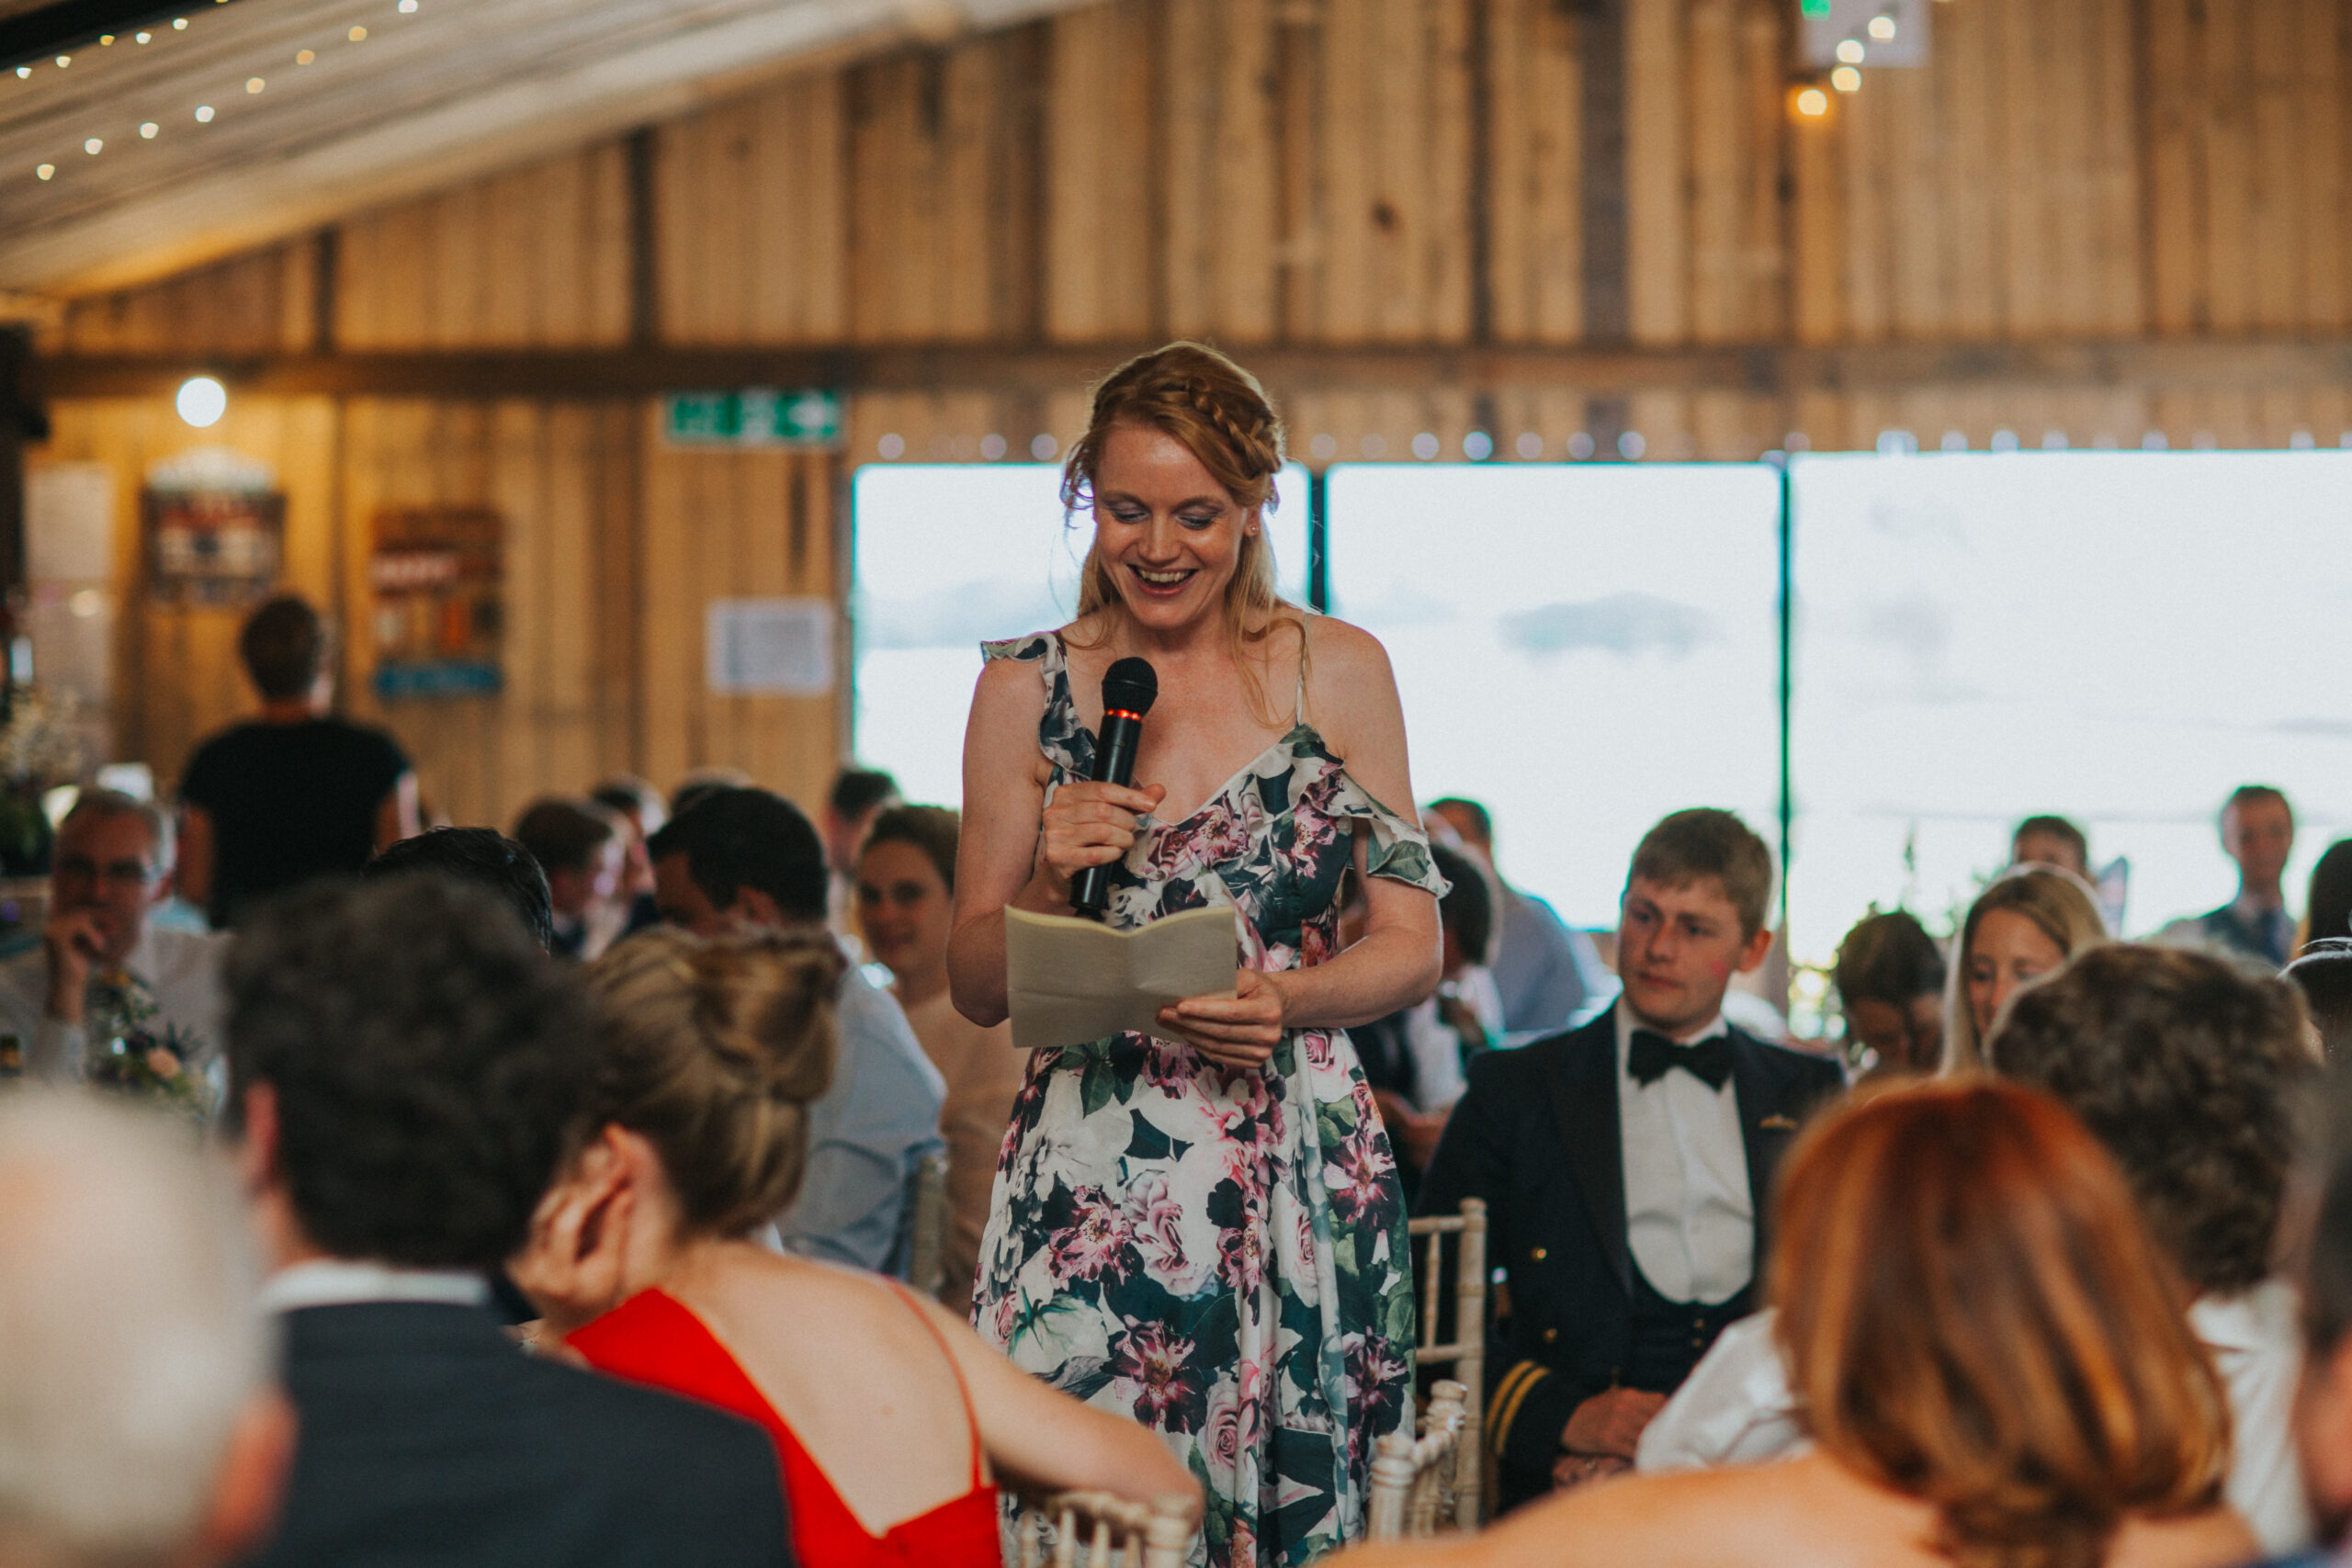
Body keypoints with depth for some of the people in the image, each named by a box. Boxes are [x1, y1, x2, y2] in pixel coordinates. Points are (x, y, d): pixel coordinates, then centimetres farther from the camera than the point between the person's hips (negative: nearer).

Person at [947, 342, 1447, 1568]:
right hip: (1087, 1185, 0)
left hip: (1296, 1181, 0)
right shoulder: (1025, 688, 6)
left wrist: (1291, 1000, -13)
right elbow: (974, 987, 9)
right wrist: (1051, 881, -10)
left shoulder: (1336, 673, 5)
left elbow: (1412, 944, 6)